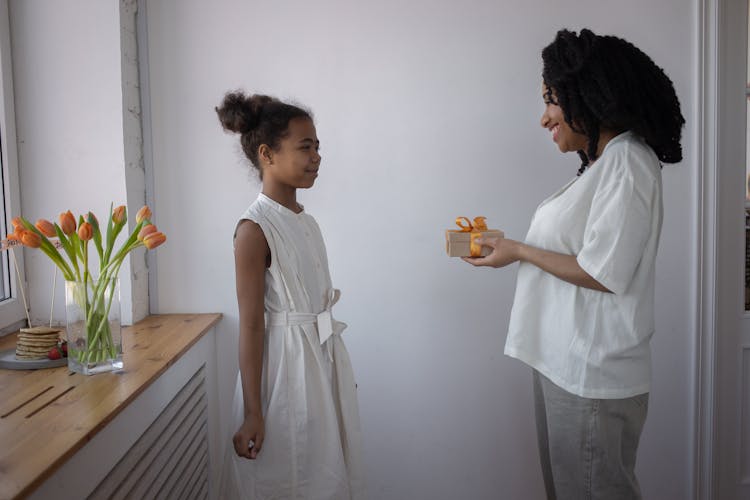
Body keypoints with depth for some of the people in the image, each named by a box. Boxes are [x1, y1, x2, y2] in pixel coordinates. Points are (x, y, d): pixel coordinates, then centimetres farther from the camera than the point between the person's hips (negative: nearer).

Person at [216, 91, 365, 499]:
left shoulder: (307, 222, 7)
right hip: (285, 362, -7)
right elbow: (251, 325, -17)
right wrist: (252, 413, -16)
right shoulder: (254, 229, -17)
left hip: (324, 359, 8)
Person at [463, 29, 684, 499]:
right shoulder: (601, 164, 14)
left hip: (591, 373, -9)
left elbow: (602, 274, -20)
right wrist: (508, 245, 9)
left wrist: (519, 251, -11)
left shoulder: (628, 162, -15)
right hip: (565, 362, 9)